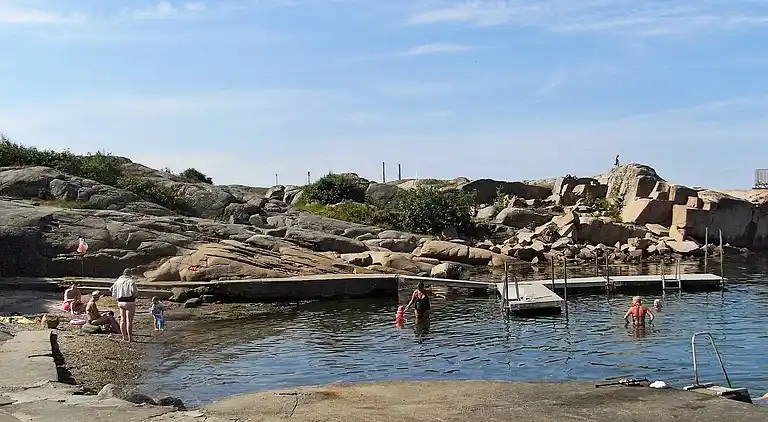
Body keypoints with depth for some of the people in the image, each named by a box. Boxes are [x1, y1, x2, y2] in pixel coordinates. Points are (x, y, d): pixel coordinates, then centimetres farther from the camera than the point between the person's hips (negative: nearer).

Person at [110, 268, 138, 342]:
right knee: (129, 321, -3)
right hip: (129, 302, -6)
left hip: (120, 302, 6)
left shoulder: (118, 281, 6)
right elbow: (134, 291, -26)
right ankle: (130, 337, -2)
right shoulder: (131, 281, -13)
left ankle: (124, 336, 22)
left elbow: (111, 289, 14)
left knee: (122, 320, 15)